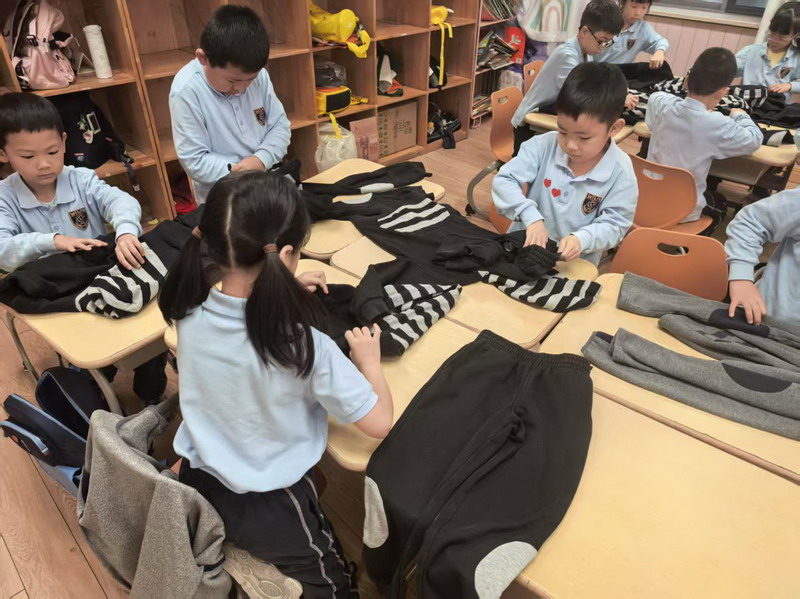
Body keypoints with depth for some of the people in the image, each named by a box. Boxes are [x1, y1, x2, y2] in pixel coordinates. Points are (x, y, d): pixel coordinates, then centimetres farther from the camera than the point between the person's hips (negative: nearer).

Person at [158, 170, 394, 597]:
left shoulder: (190, 311, -15)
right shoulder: (303, 345, -31)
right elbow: (380, 423, -20)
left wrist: (282, 289, 5)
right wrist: (369, 360, -5)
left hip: (196, 481, 5)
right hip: (268, 506, -5)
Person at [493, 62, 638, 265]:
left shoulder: (620, 172, -10)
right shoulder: (542, 146, -8)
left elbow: (614, 224, -7)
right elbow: (504, 181, -11)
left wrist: (581, 239, -26)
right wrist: (531, 217, -26)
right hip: (524, 247, 0)